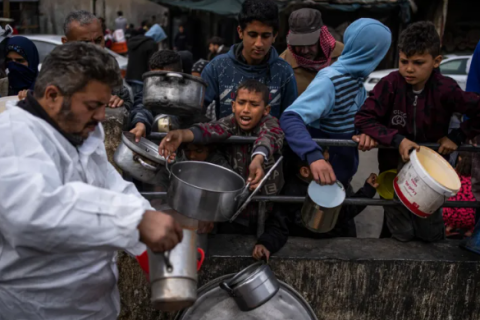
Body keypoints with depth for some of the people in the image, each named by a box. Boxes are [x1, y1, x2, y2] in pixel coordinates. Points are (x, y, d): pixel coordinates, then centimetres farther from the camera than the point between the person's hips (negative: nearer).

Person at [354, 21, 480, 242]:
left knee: (433, 236, 14)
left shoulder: (445, 89, -17)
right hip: (394, 168, -1)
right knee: (402, 236, 7)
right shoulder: (390, 84, -17)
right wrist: (397, 139, -26)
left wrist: (457, 137, -12)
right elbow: (364, 118, -18)